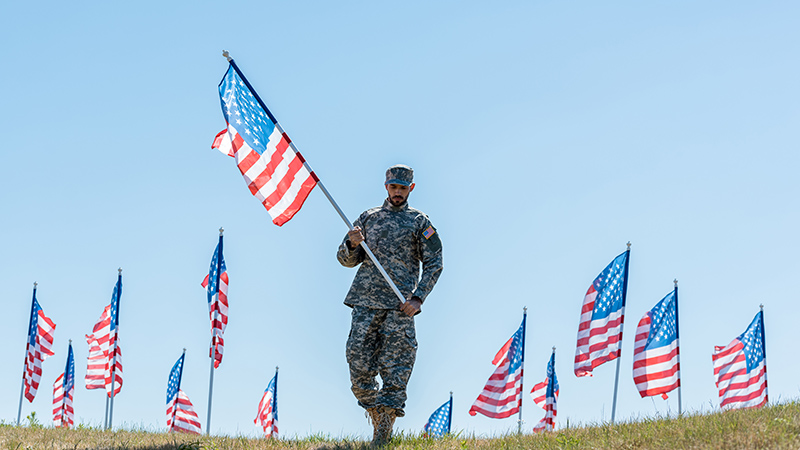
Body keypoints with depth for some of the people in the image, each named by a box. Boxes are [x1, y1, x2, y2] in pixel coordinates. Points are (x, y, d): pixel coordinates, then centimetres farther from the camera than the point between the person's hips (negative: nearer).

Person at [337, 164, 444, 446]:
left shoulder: (419, 222, 10)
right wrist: (353, 244, -7)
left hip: (400, 304, -2)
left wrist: (418, 298, -8)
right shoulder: (368, 217, 17)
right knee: (360, 365, -4)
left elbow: (434, 264, 5)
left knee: (395, 370, -7)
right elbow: (346, 259, 17)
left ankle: (383, 436, -5)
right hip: (366, 301, 2)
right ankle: (376, 418, 17)